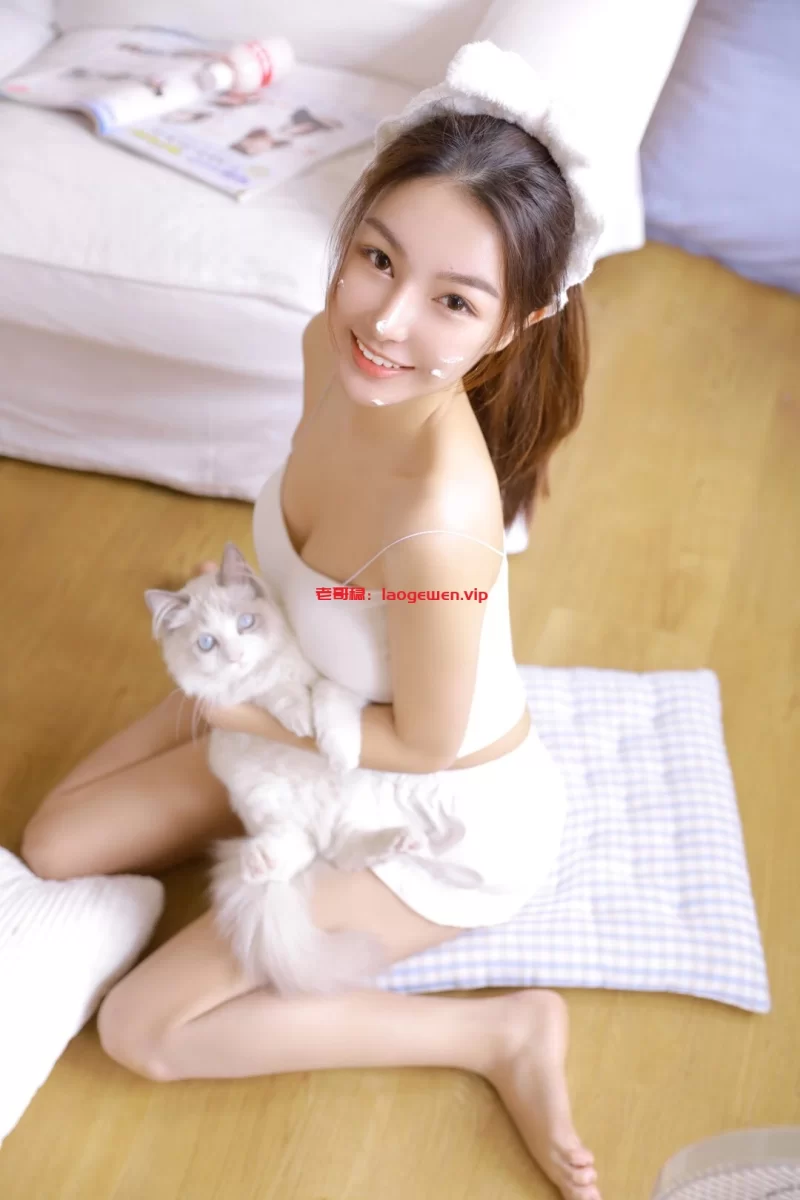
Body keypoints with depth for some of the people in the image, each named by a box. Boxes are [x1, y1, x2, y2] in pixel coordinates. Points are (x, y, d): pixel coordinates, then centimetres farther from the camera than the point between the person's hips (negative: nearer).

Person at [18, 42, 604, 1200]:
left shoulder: (440, 518, -42)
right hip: (317, 710, 7)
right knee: (55, 846, 14)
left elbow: (422, 744, -23)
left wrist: (248, 711, -15)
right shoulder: (335, 344, -20)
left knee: (139, 1028, 0)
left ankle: (500, 1031, 4)